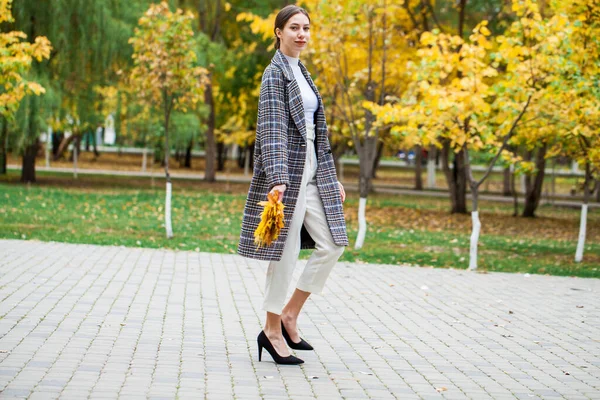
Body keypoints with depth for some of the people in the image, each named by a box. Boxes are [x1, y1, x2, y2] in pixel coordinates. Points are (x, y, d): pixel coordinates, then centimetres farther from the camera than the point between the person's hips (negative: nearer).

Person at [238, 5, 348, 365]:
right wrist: (277, 180, -30)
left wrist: (332, 178, 19)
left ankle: (290, 314, 15)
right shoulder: (275, 73, -9)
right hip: (286, 171, -8)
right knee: (286, 250, -4)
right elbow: (272, 129, -20)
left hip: (311, 172, 9)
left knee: (332, 244, 5)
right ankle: (272, 331, 8)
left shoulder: (302, 73, 17)